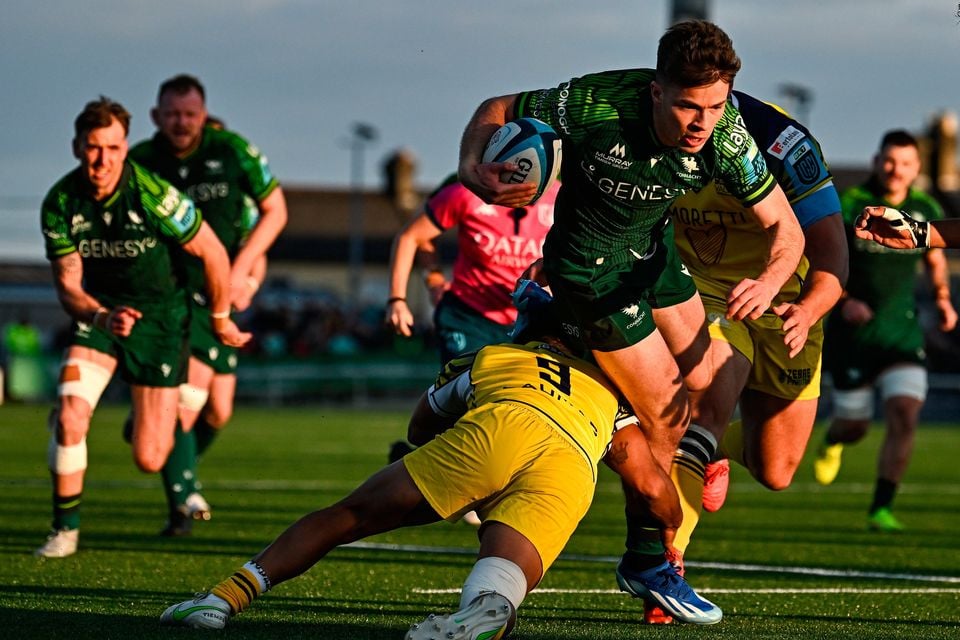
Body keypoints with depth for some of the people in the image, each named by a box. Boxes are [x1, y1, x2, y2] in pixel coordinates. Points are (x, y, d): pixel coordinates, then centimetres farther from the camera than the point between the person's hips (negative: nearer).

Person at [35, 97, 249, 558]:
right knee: (69, 414, -22)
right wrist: (101, 317, -31)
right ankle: (65, 529, -2)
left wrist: (220, 319, 0)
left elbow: (212, 253, -12)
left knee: (149, 460, -6)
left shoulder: (153, 194, -25)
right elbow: (67, 285, -10)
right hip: (99, 311, 3)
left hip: (160, 316, -3)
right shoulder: (59, 204, -14)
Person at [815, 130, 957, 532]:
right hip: (853, 333, -2)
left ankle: (881, 509, -9)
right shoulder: (847, 208, -9)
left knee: (904, 415, -16)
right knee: (854, 426, 6)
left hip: (903, 333, 2)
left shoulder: (925, 211, 2)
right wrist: (843, 301, -19)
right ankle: (831, 443, 45)